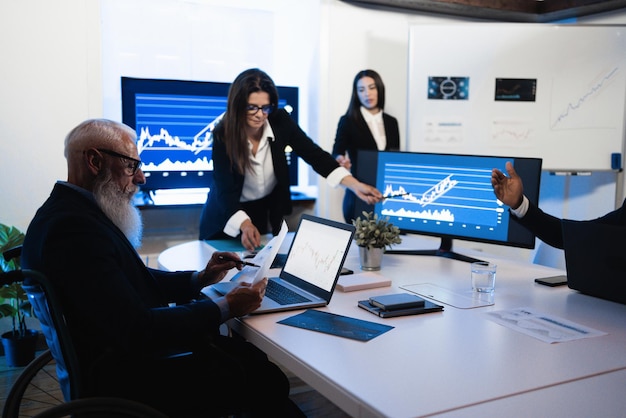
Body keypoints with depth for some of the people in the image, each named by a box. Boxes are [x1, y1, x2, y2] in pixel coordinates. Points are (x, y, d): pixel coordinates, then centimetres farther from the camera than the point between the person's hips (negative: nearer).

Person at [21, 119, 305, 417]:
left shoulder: (72, 210, 8)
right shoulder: (74, 228, -24)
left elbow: (134, 280, 15)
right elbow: (138, 330, -26)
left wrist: (200, 279, 5)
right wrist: (225, 308, -18)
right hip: (126, 378, -9)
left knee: (260, 361, 3)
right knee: (267, 379, -9)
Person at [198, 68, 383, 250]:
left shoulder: (280, 122, -17)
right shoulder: (222, 135, -23)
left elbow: (314, 154, -18)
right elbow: (225, 189, -28)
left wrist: (355, 185, -31)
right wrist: (245, 225, -47)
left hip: (268, 213, 2)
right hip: (227, 219, -2)